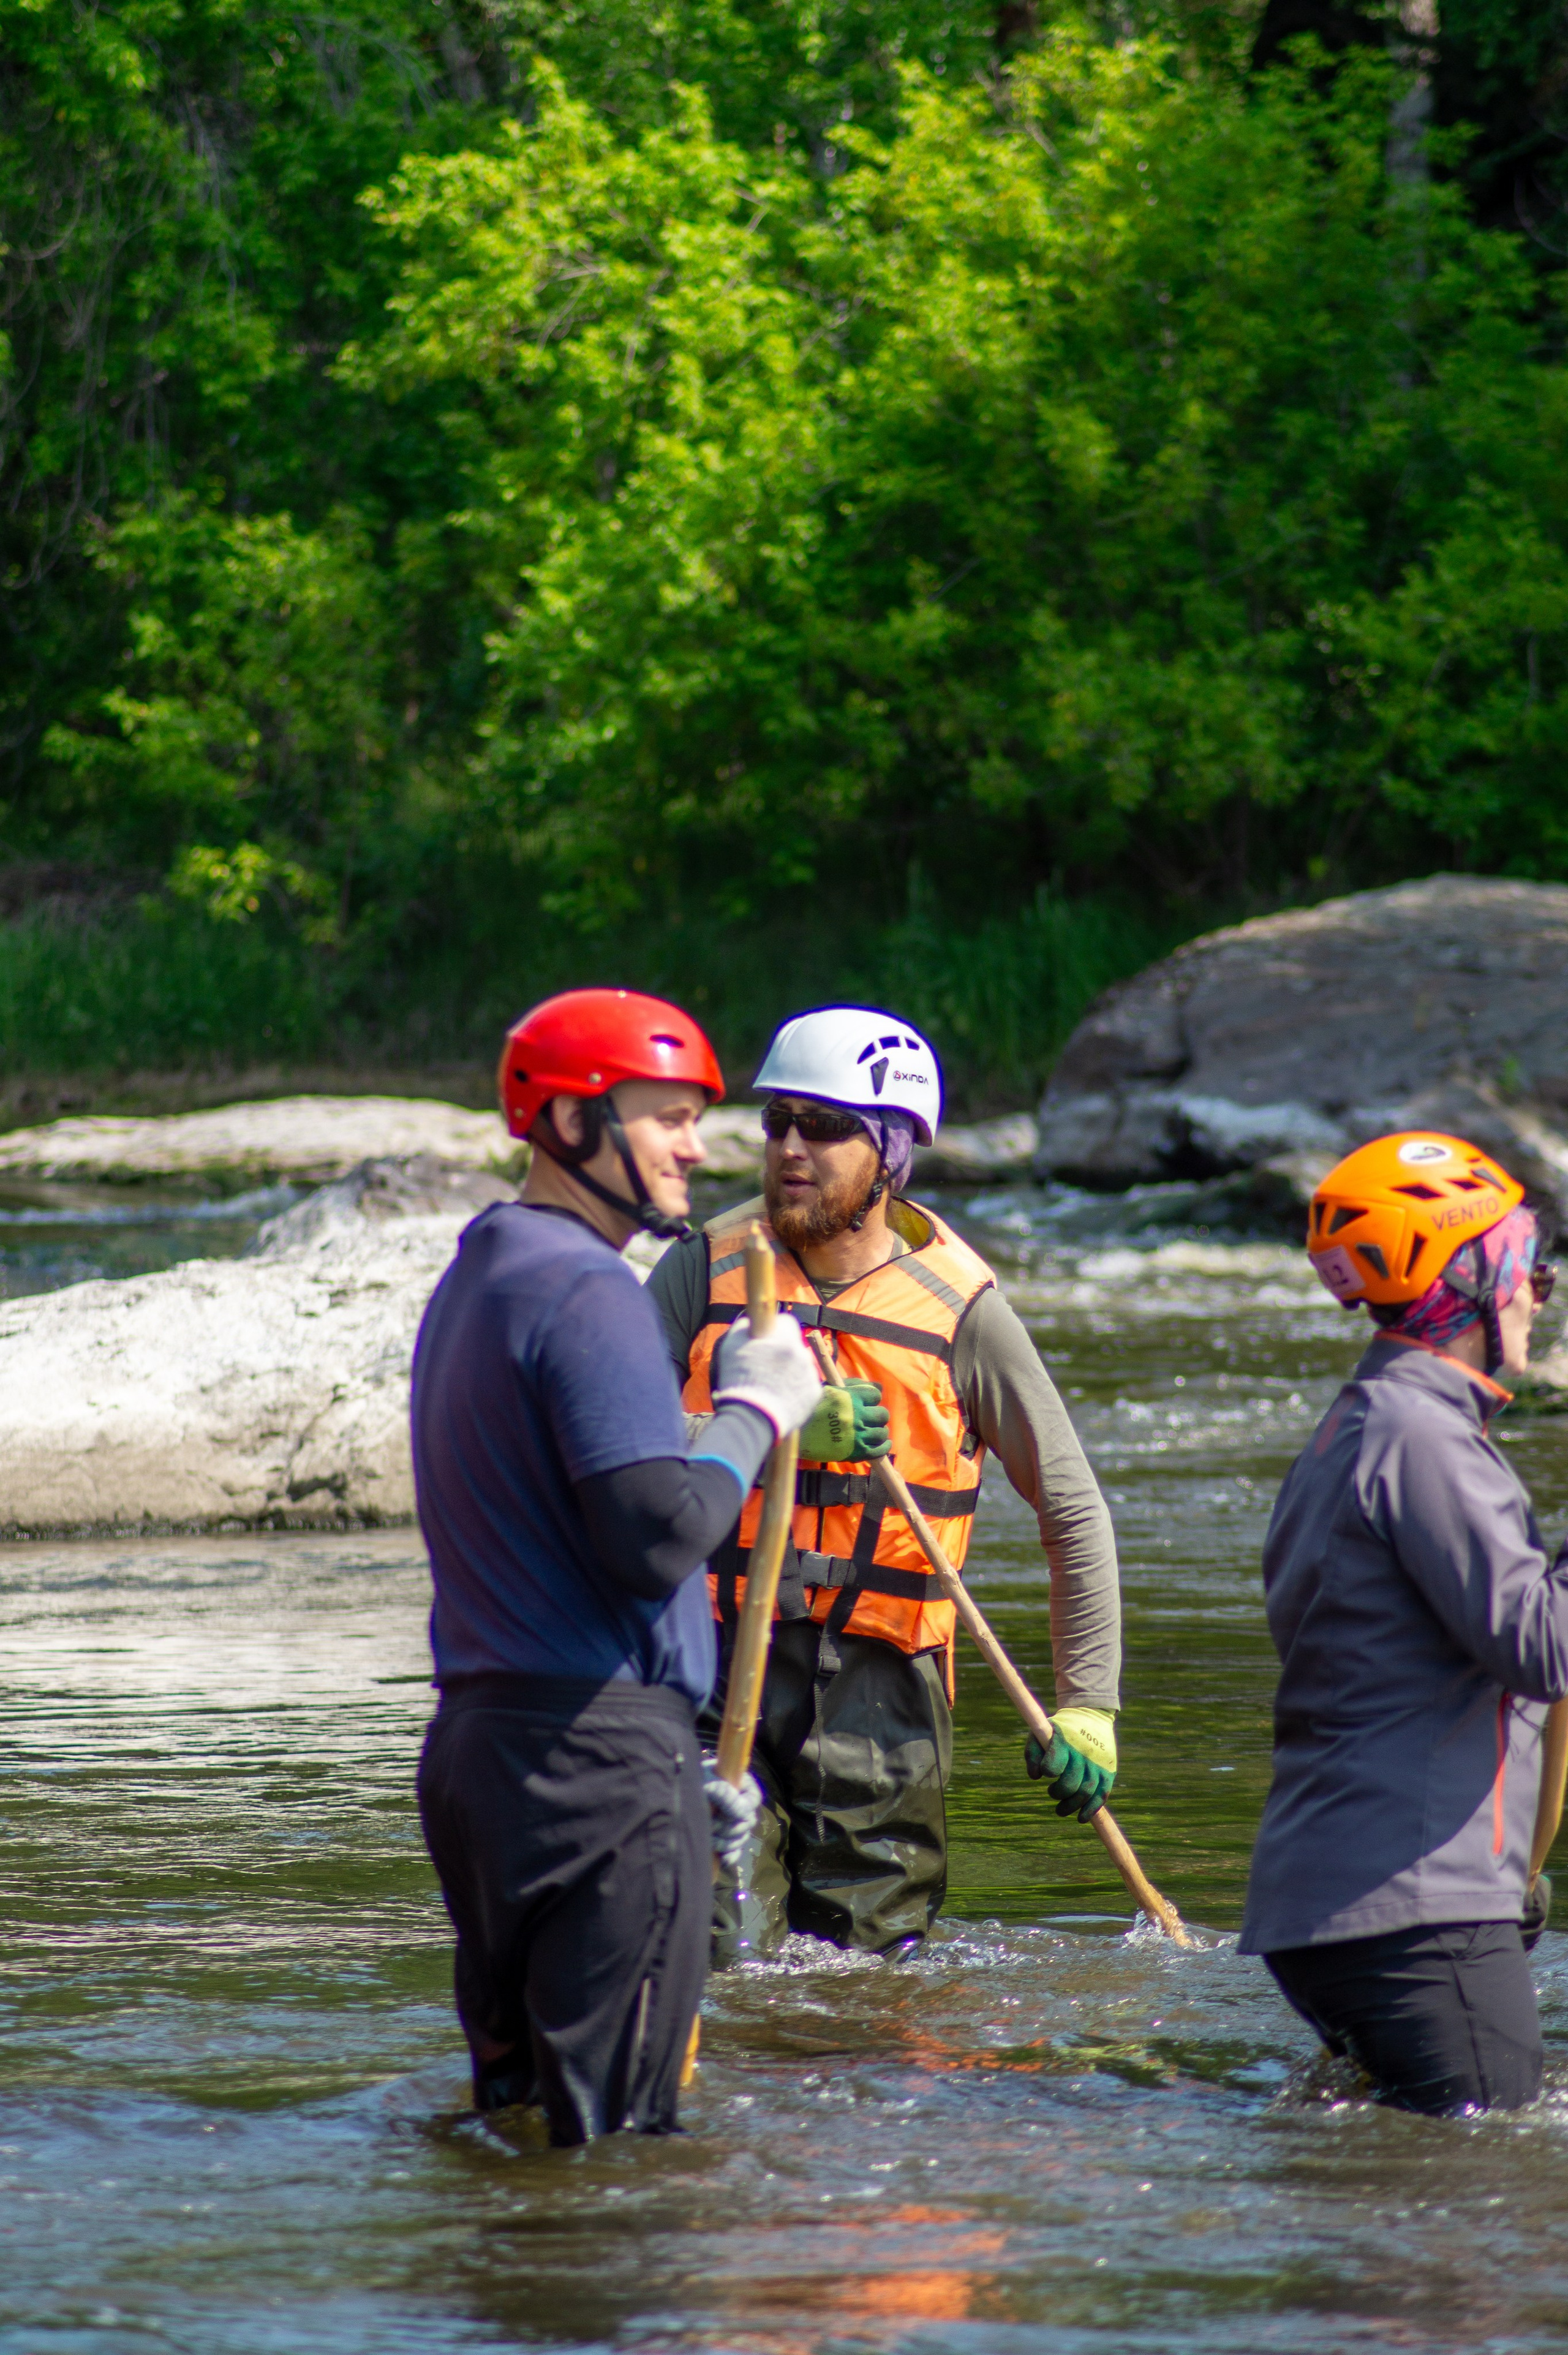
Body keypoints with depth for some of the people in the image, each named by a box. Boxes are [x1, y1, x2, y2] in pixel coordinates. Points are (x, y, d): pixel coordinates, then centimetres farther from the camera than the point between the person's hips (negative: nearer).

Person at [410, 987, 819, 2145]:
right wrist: (757, 1409, -7)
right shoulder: (587, 1291, -13)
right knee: (619, 2134, -9)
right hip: (599, 1754, -10)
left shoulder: (475, 1283, 20)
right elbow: (658, 1538, -23)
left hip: (477, 1739, 10)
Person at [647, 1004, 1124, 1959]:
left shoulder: (960, 1310, -1)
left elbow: (1074, 1512, 4)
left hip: (880, 1677, 0)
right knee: (720, 1964, -11)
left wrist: (1088, 1707, -2)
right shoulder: (707, 1270, 2)